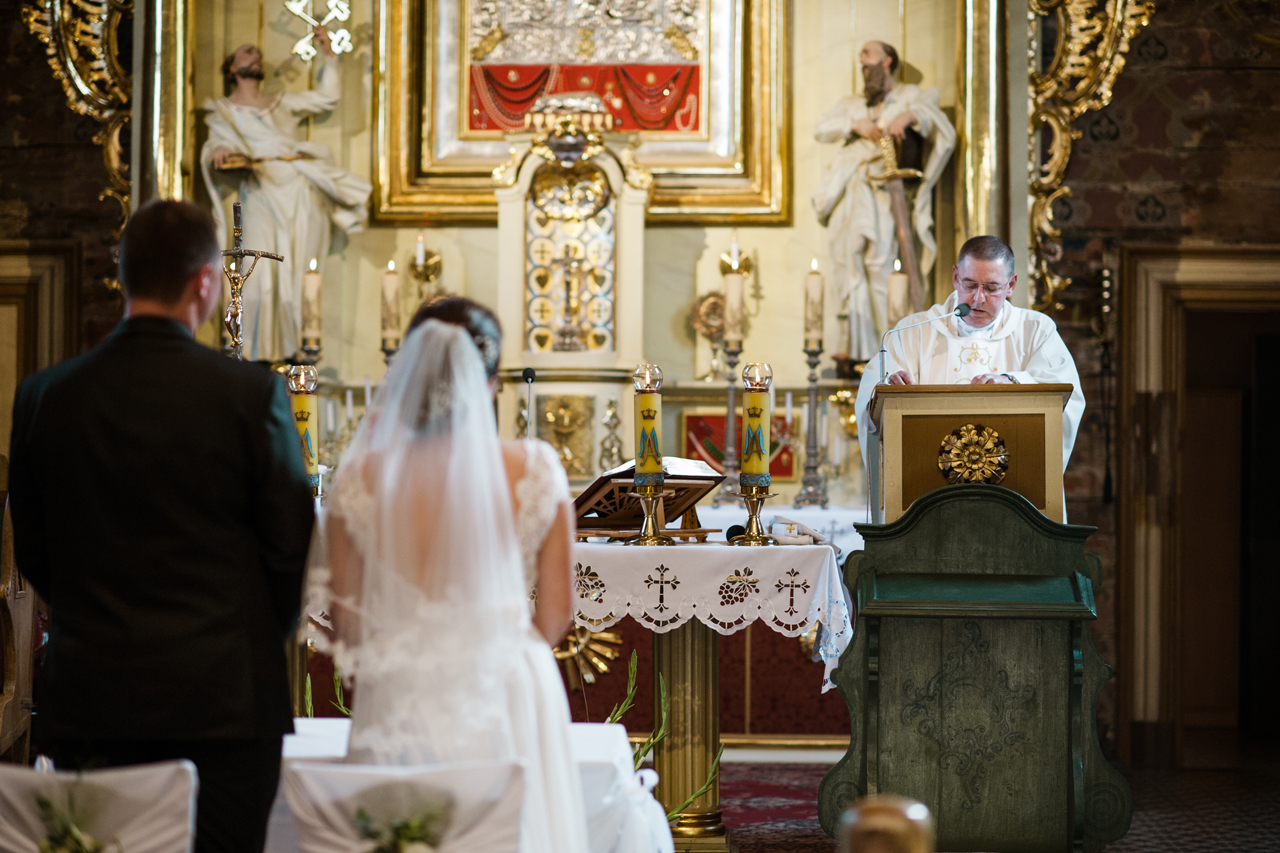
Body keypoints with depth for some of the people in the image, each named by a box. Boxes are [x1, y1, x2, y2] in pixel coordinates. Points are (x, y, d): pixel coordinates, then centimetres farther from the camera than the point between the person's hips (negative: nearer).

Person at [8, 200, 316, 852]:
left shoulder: (44, 396, 1)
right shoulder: (251, 394, -8)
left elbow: (31, 552, 10)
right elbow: (293, 547, -2)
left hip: (87, 697, 3)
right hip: (224, 699, -3)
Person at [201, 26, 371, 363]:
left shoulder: (282, 103, 28)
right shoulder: (223, 111, 18)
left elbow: (327, 97, 33)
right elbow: (214, 145, 4)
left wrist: (329, 54, 27)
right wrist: (218, 153, -19)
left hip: (303, 192, 4)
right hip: (261, 195, -3)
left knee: (303, 275, -4)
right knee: (262, 277, -15)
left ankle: (301, 347, -2)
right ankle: (261, 353, -10)